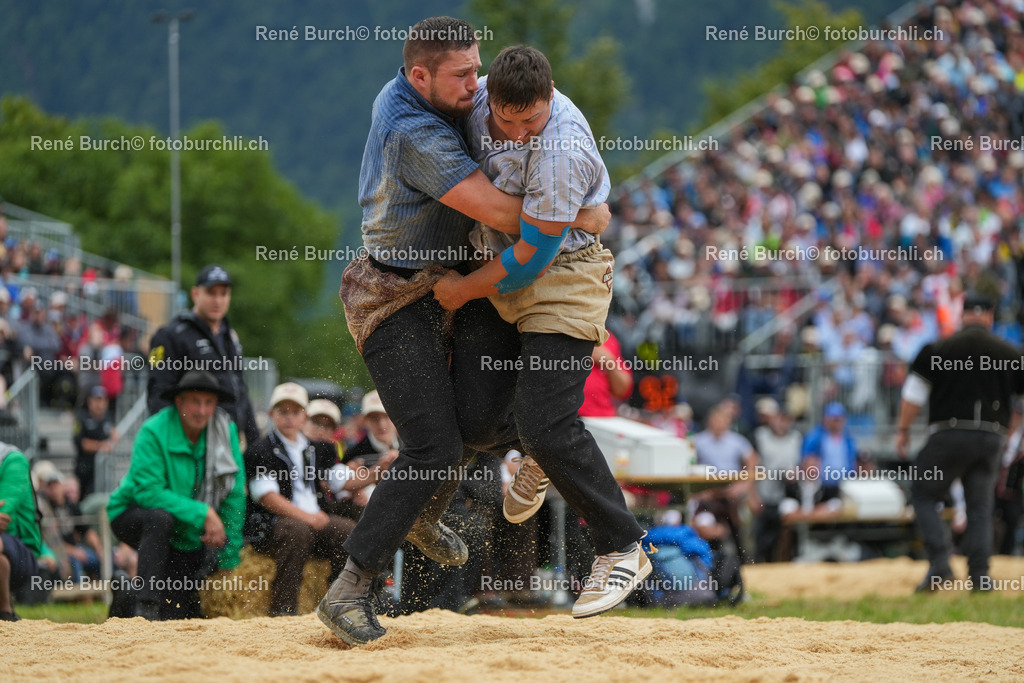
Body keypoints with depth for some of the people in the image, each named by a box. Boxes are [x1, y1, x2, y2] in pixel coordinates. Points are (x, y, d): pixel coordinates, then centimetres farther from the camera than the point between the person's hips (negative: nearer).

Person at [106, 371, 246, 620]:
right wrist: (203, 514, -30)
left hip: (188, 536, 4)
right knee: (160, 517, -39)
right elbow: (147, 492, -27)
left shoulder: (226, 431, -7)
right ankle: (147, 608, -37)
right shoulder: (154, 433, -21)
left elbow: (234, 495, -2)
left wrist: (229, 556, -4)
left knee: (179, 615, -6)